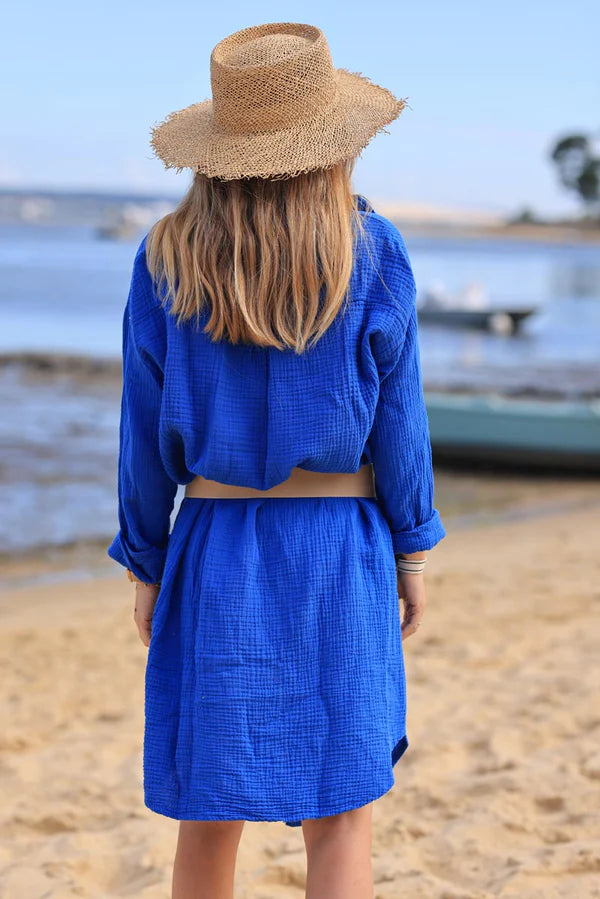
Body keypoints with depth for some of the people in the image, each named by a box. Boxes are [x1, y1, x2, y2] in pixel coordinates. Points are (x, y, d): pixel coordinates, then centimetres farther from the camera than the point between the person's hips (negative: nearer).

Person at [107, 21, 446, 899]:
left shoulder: (167, 259, -4)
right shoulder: (372, 251, -7)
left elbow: (147, 431, 0)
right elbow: (396, 418, -4)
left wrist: (146, 565, 9)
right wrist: (413, 548, 7)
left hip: (218, 553, 1)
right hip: (340, 553, -1)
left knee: (210, 813, 12)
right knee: (340, 813, 5)